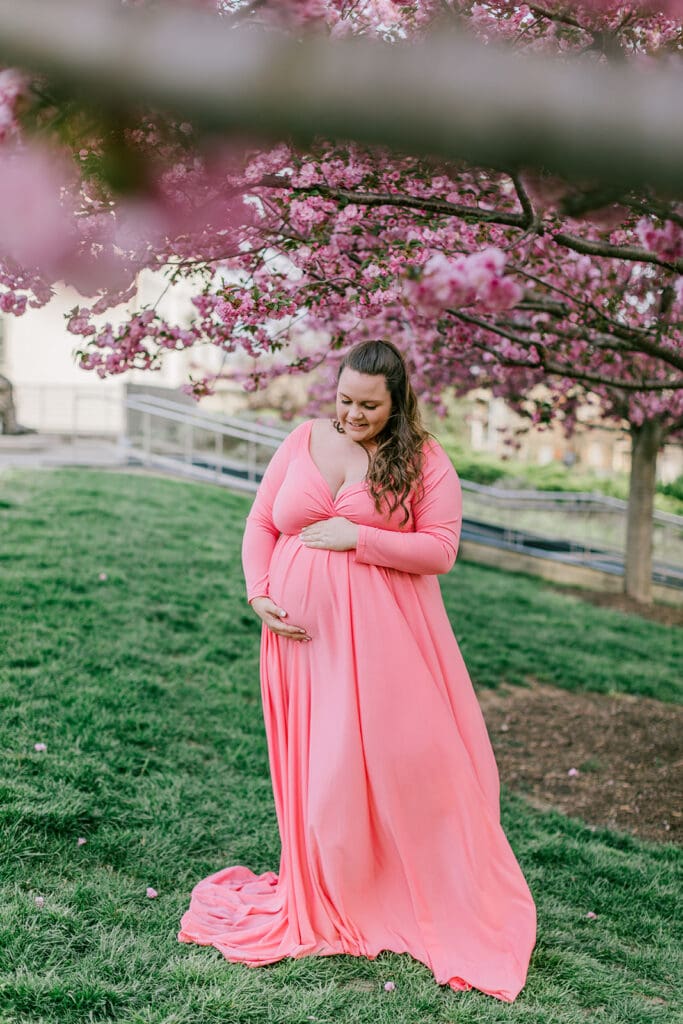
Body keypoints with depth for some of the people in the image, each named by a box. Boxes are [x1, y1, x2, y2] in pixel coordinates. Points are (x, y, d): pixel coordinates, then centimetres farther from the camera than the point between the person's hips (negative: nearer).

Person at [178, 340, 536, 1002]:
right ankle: (323, 901, 26)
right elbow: (261, 523, 11)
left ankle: (444, 904, 15)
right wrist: (259, 593, -3)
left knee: (404, 757, -1)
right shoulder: (303, 442, 8)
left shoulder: (423, 460, -2)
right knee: (314, 766, 8)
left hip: (383, 641, -3)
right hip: (303, 632, 3)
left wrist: (356, 537, -16)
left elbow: (440, 549, -9)